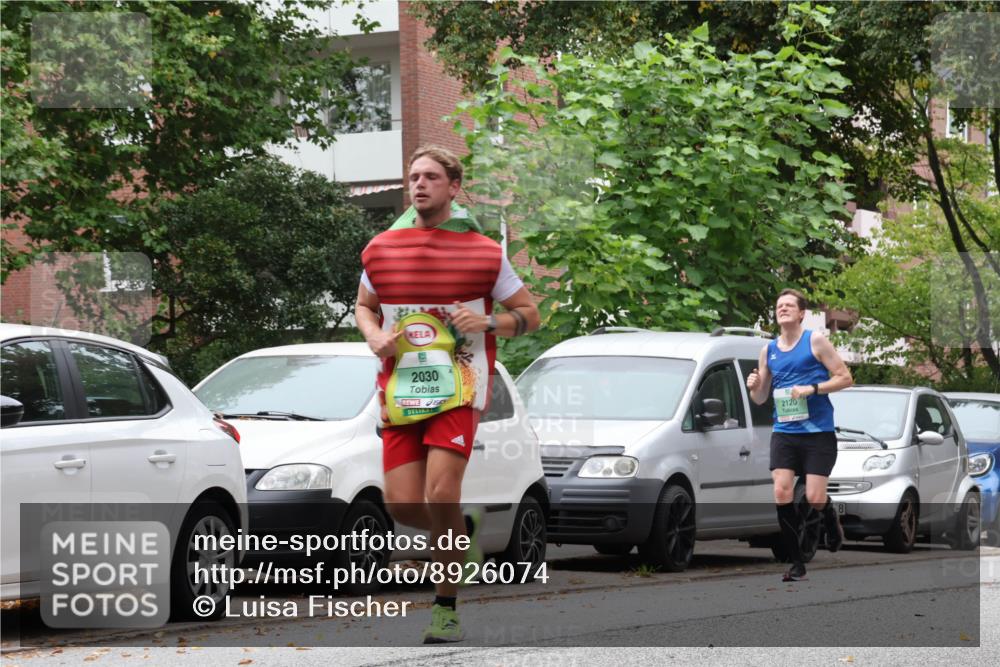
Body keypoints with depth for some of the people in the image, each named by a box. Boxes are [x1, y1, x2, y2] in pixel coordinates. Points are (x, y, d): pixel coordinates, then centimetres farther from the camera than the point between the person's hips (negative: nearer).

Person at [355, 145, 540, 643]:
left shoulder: (483, 252, 0)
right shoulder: (380, 250, 8)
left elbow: (529, 313, 8)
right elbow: (364, 305, 24)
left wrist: (489, 323, -11)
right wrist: (374, 335, 2)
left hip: (458, 387, -3)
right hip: (400, 389, 3)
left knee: (441, 493, -19)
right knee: (402, 505, -4)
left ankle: (446, 607, -4)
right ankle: (461, 534, 31)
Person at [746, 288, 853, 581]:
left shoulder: (815, 340, -1)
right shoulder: (768, 351, 11)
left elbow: (845, 378, -4)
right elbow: (760, 398, 17)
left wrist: (812, 388, -16)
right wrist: (754, 386, -6)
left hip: (818, 432, -4)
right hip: (784, 433, 4)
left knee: (814, 498, -10)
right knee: (782, 494, -11)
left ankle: (833, 526, 27)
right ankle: (796, 562, -2)